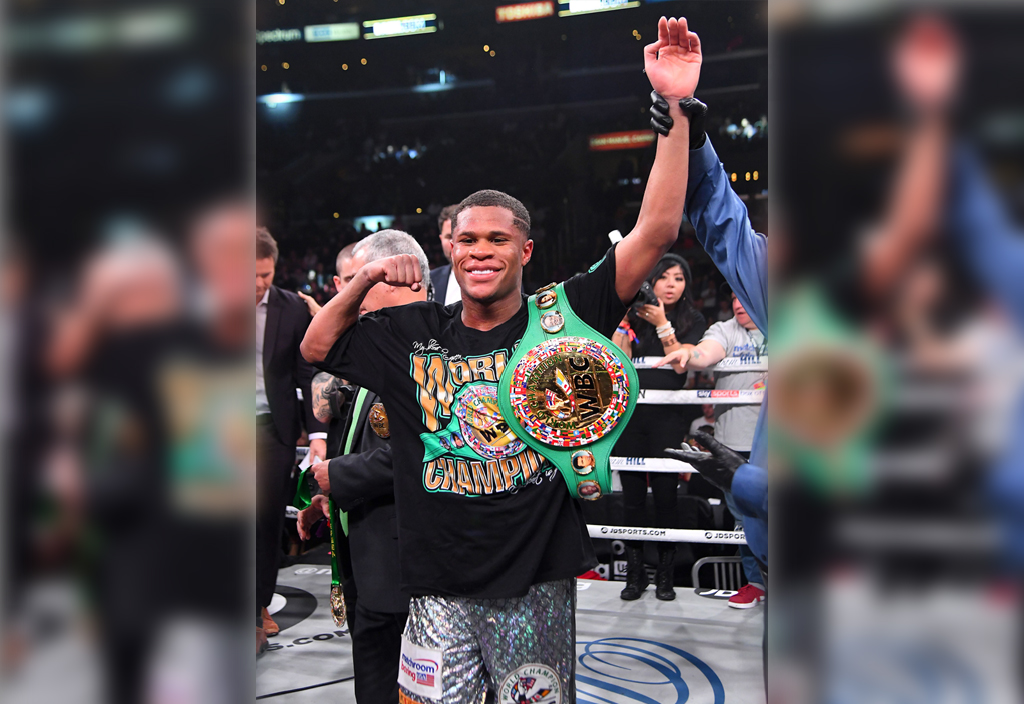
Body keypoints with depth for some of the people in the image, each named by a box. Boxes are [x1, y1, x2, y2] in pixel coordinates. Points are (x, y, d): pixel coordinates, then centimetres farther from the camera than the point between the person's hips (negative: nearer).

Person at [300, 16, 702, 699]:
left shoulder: (559, 318, -4)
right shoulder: (415, 333, 5)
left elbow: (655, 233, -11)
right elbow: (317, 347, 16)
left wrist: (676, 108, -16)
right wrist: (366, 279, 0)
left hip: (538, 583, -2)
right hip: (441, 587, 2)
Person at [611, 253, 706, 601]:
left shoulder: (693, 320, 5)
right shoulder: (636, 316, 9)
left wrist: (662, 324, -14)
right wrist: (623, 318, -8)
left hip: (669, 418, -2)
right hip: (631, 415, 2)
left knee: (665, 494, -1)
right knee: (632, 493, 5)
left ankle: (665, 575, 12)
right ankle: (634, 572, 16)